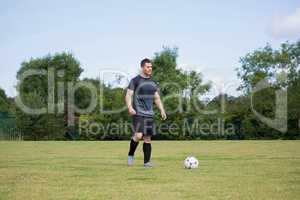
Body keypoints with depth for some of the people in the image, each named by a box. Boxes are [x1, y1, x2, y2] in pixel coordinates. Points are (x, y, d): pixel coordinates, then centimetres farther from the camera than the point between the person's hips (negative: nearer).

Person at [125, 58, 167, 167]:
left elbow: (157, 98, 20)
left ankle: (147, 161, 8)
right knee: (138, 135, -19)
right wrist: (130, 107, -24)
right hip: (138, 113, -6)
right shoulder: (135, 80, -2)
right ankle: (130, 155, 4)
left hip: (150, 114, 6)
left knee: (147, 138, 5)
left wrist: (162, 110, 8)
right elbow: (128, 96, -7)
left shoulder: (153, 82, 15)